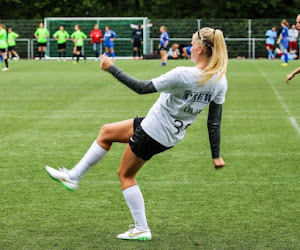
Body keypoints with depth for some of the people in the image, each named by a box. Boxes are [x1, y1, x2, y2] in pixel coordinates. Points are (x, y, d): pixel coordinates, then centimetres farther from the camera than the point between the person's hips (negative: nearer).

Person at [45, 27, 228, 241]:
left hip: (153, 133, -8)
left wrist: (112, 68, -13)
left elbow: (143, 88, -23)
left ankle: (142, 230, 17)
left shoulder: (183, 75, -30)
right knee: (106, 132, 20)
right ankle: (73, 177, 26)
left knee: (126, 175, 14)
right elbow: (214, 121, -3)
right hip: (173, 134, 8)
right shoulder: (220, 81, -9)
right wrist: (216, 155, 7)